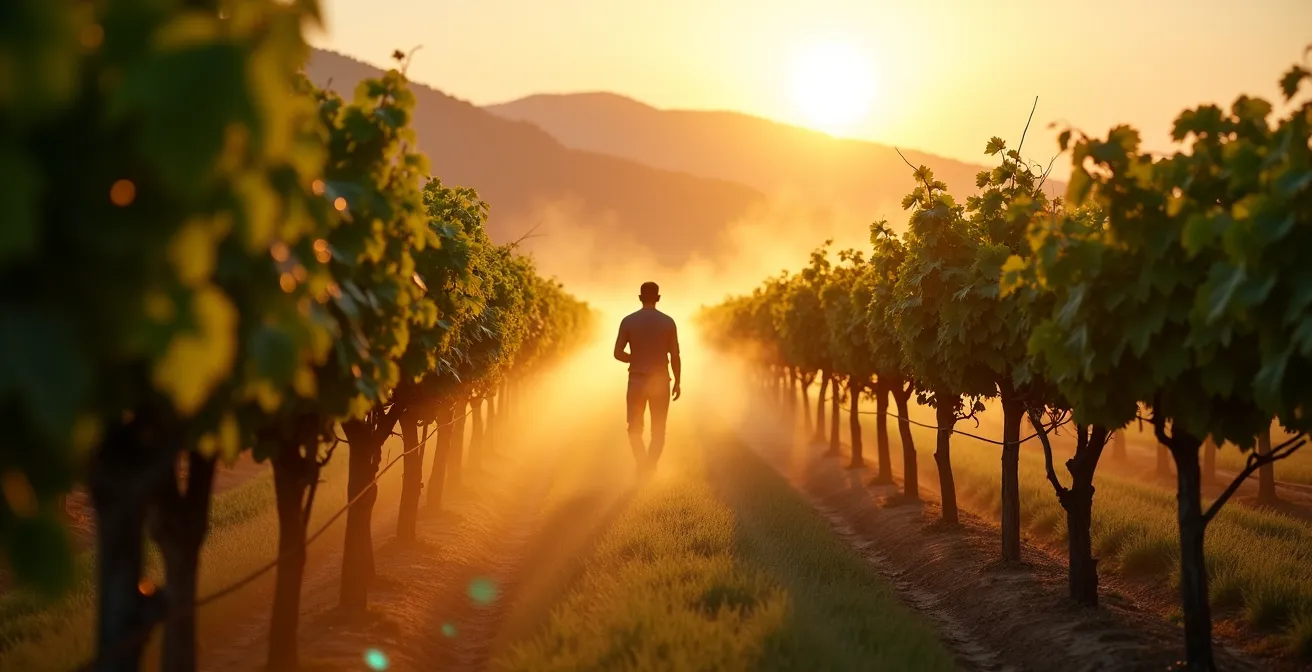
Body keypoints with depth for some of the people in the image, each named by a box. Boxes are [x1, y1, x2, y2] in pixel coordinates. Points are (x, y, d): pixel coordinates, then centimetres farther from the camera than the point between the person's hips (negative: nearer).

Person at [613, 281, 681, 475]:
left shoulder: (628, 321, -4)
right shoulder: (668, 322, -3)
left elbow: (618, 353, -5)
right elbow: (674, 356, -3)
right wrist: (677, 382, 7)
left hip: (636, 381, 0)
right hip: (661, 381, 0)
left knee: (635, 428, 10)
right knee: (658, 430, 12)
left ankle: (643, 465, -9)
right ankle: (650, 467, 3)